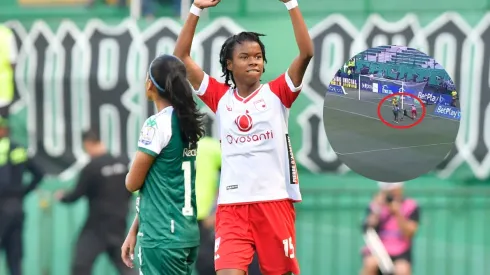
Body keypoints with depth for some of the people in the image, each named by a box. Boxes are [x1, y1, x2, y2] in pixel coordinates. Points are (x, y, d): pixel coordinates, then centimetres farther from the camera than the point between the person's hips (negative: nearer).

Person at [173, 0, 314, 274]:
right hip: (232, 204, 1)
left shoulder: (276, 93, 5)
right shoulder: (221, 97, 9)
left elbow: (306, 53, -7)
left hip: (275, 201, -1)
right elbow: (182, 57, 7)